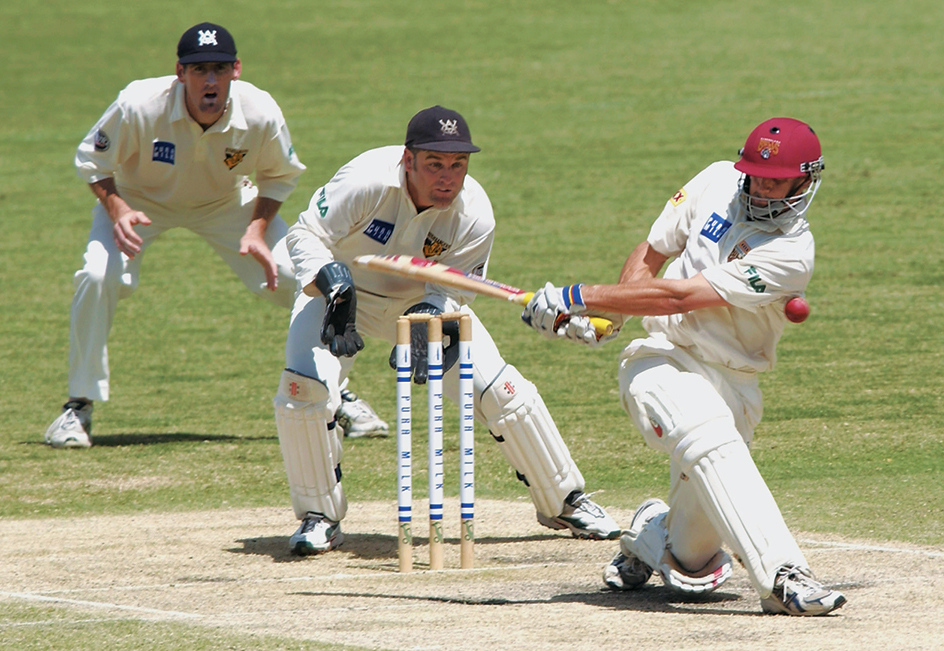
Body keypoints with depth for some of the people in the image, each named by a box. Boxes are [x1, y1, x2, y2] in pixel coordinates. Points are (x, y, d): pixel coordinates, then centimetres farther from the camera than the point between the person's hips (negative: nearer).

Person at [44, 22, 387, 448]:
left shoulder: (261, 115, -28)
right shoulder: (139, 106, -35)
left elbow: (279, 176, -7)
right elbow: (92, 162, -16)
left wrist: (257, 229, -22)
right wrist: (117, 210, -34)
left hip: (225, 203, 2)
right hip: (141, 197, -2)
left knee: (301, 278, -12)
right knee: (99, 276, -27)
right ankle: (79, 406, -9)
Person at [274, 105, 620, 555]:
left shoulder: (475, 216, -24)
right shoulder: (368, 181, -34)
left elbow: (452, 290, -15)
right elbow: (306, 237, -27)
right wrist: (333, 283, -46)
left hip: (422, 300, 2)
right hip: (339, 291, -2)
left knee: (504, 391, -9)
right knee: (304, 386, -27)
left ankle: (564, 502, 13)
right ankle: (320, 517, -6)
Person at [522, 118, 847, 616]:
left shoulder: (792, 253, -14)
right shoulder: (718, 182, 1)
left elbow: (679, 296, -20)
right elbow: (651, 254, 14)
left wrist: (578, 298, -20)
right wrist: (603, 314, -4)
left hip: (733, 383, 0)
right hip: (663, 360, 0)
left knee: (692, 563, -2)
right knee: (712, 441, -34)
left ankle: (648, 536, 35)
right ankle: (781, 575, -43)